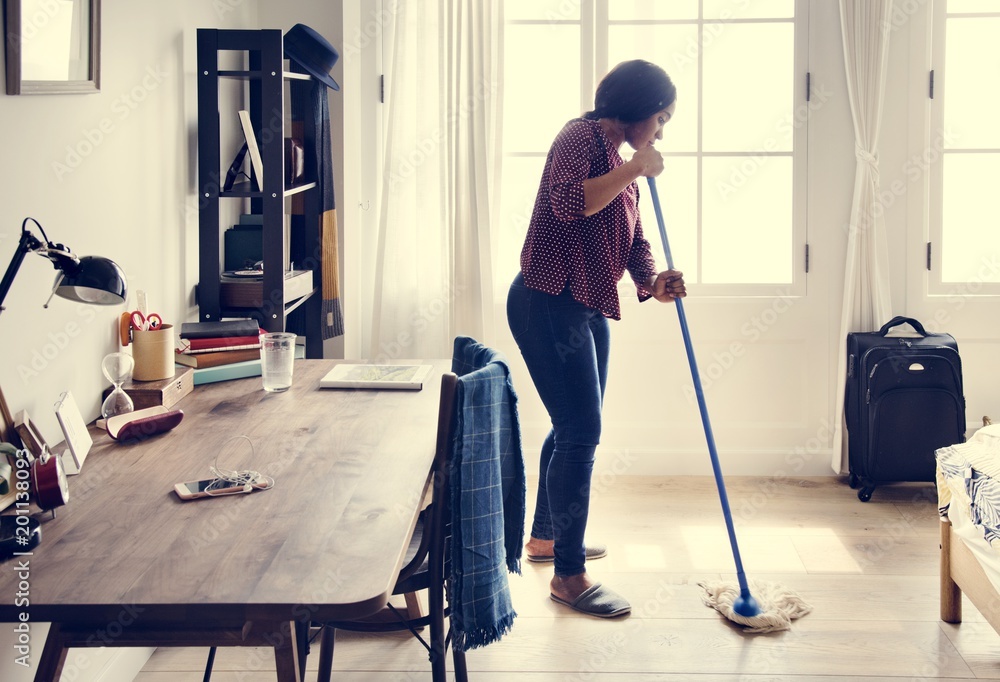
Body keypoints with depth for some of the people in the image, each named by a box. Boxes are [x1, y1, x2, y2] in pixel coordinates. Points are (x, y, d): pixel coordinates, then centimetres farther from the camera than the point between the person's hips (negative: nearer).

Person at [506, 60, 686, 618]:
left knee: (576, 428, 19)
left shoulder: (623, 162, 16)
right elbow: (567, 202, -32)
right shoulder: (581, 139, -13)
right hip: (549, 304, -10)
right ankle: (569, 576, -4)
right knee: (580, 433, -11)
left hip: (589, 309, 10)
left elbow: (633, 239, 14)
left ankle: (545, 536, 37)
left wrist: (652, 281, -5)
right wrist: (634, 168, -23)